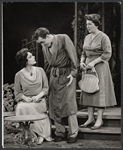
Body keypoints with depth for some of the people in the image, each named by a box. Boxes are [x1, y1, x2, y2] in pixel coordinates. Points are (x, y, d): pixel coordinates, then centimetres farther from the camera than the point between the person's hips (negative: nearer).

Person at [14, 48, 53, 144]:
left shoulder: (40, 70, 5)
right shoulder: (19, 75, 1)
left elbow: (46, 88, 7)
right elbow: (17, 93, 7)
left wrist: (38, 96, -11)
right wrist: (25, 98, -13)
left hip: (39, 100, 0)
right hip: (25, 101, 1)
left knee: (31, 108, -32)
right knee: (21, 108, -32)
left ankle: (40, 134, -17)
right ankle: (40, 133, -22)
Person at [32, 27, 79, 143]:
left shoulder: (63, 38, -9)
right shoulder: (44, 47, 9)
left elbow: (73, 55, -11)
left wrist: (73, 73, -14)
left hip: (67, 74, -6)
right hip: (54, 76, 6)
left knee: (69, 102, -9)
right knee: (54, 104, 3)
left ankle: (73, 134, 0)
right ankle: (59, 133, 14)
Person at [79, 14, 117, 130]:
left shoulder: (103, 37, -8)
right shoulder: (87, 37, 13)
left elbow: (107, 54, -13)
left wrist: (94, 62, -17)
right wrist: (82, 61, 2)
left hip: (100, 67, -7)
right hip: (88, 67, 7)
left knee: (100, 92, -4)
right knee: (88, 92, 5)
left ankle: (99, 120, 3)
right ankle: (90, 119, 12)